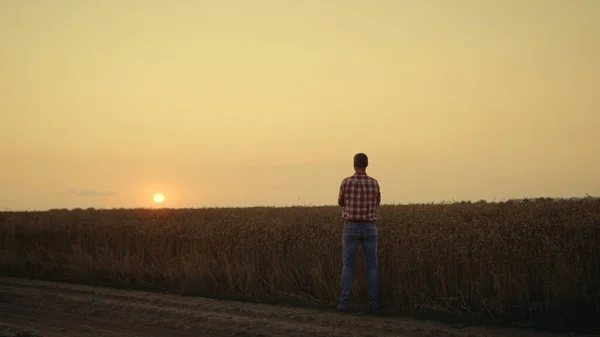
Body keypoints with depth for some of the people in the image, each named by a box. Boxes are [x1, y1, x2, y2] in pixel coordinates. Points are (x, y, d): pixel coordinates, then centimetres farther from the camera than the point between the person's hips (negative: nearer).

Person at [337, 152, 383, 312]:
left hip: (351, 229, -2)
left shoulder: (346, 182, -9)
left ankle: (344, 302, 1)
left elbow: (341, 203, 9)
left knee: (348, 266, 4)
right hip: (369, 229, 2)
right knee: (372, 266, 7)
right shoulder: (374, 183, 0)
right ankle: (375, 302, 4)